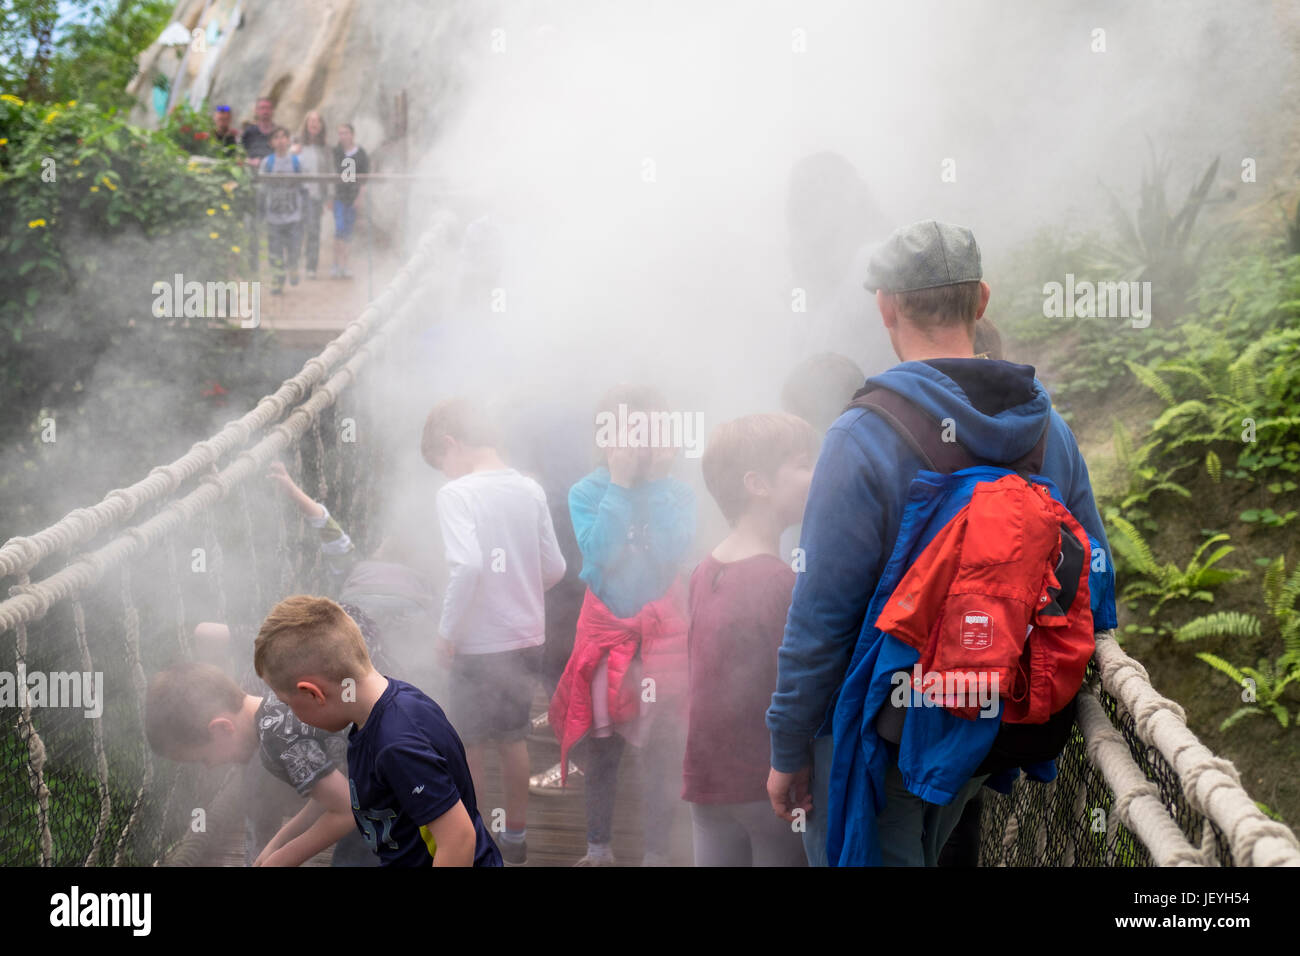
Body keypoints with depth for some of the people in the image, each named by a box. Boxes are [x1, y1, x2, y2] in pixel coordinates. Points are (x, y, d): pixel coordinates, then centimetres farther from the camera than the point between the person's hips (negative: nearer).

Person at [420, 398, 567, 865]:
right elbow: (555, 567, 5)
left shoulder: (456, 493, -16)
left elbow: (468, 564, -28)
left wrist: (447, 629, -18)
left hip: (479, 643, -6)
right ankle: (515, 835, 28)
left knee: (469, 744, 10)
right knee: (513, 738, 19)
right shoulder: (530, 489, 2)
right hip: (527, 637, 6)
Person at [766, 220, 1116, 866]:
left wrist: (789, 751, -9)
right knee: (921, 854, 26)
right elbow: (1092, 588, 6)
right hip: (989, 737, 6)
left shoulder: (863, 436, -19)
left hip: (880, 738, -6)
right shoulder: (1051, 430, -1)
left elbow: (820, 617, -19)